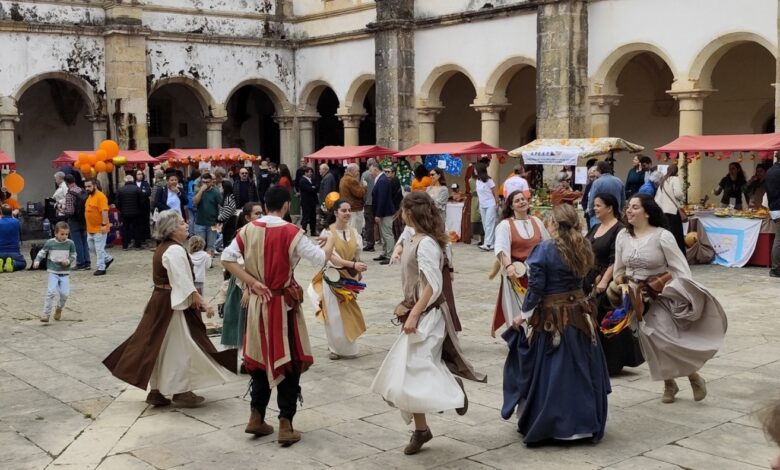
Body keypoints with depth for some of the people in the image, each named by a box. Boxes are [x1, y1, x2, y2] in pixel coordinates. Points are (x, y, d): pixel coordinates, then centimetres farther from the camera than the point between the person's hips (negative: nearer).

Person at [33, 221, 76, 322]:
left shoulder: (70, 243, -3)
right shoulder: (50, 243, -5)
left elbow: (74, 257, 3)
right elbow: (42, 253, 8)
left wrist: (68, 261, -16)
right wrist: (37, 261, -6)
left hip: (65, 273, 1)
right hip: (53, 272, -1)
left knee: (65, 293, -6)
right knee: (51, 292, -15)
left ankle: (59, 308, 26)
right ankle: (46, 314, -4)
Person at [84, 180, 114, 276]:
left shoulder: (100, 196, -15)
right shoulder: (90, 197, 14)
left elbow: (105, 211, -21)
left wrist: (104, 224, -26)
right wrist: (88, 226, 22)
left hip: (99, 228, -9)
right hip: (91, 228, 9)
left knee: (99, 248, -4)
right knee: (92, 247, 15)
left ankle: (101, 268, 3)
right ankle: (108, 258, 30)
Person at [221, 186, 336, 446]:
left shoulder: (248, 230, -1)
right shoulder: (291, 232, -15)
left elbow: (227, 259, -5)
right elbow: (320, 259, -17)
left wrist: (252, 282, -6)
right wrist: (330, 242, 4)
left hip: (258, 302, 5)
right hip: (283, 304, -5)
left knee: (261, 357, 18)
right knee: (288, 361, 4)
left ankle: (256, 417, 22)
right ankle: (285, 424, 3)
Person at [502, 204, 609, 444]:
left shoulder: (544, 249, -15)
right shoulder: (582, 248, 2)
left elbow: (536, 288, -14)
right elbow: (582, 276, 6)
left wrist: (524, 315, -4)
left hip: (551, 316, -5)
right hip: (579, 312, 5)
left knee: (548, 373, 5)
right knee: (580, 370, 14)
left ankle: (540, 426, 15)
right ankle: (586, 423, 24)